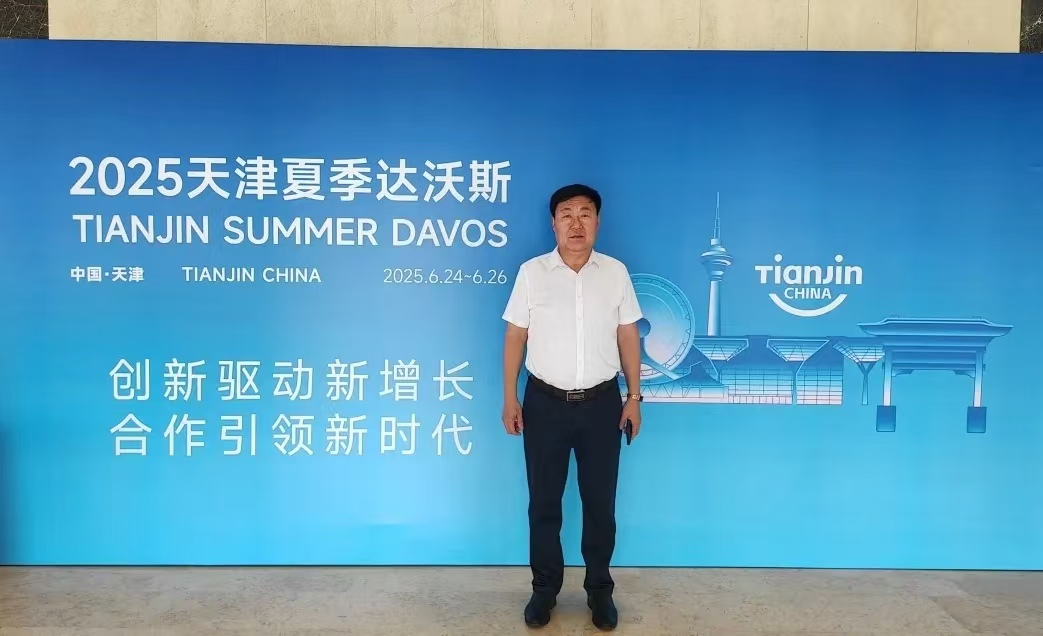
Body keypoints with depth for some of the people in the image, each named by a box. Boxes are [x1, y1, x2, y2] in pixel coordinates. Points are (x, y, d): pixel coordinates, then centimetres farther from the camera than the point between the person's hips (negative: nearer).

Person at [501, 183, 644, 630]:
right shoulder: (532, 272, -4)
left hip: (601, 402, 1)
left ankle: (599, 588, 29)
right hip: (545, 402, 0)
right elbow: (515, 336, 0)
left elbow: (628, 336, 5)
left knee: (600, 502, 11)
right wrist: (510, 398, -2)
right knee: (543, 502, 10)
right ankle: (545, 587, 28)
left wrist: (634, 396, 3)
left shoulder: (616, 272, 0)